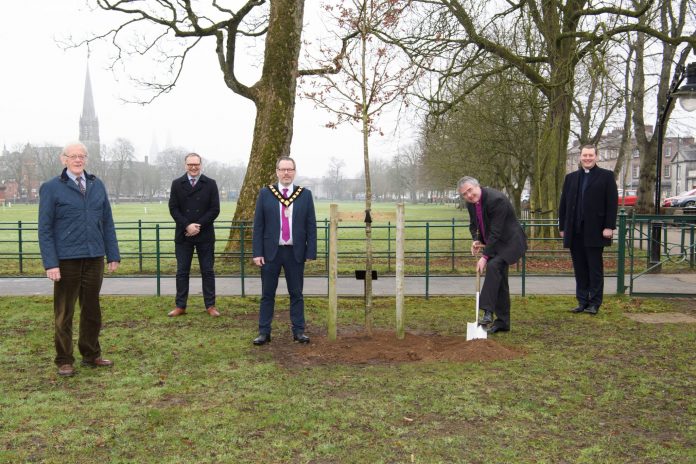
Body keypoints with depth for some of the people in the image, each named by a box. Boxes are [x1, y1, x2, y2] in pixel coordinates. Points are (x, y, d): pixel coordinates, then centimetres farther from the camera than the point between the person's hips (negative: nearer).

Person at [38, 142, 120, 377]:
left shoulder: (97, 185, 9)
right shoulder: (51, 188, -1)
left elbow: (107, 222, 9)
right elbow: (45, 228, -4)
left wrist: (113, 255, 4)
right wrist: (50, 263, -12)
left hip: (94, 258, 4)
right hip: (66, 259, -3)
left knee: (92, 310, 13)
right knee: (64, 313, 7)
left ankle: (91, 355, 27)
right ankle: (64, 361, 18)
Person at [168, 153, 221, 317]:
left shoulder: (210, 184, 1)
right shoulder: (177, 184, 5)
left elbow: (215, 209, -4)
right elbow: (173, 209, 0)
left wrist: (198, 225, -13)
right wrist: (187, 226, -13)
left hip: (205, 235, -1)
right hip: (183, 235, 1)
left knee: (208, 271, 5)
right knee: (182, 271, 6)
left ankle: (210, 305, 12)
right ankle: (180, 306, 13)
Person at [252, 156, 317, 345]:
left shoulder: (305, 195, 3)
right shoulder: (265, 193, 2)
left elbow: (311, 226, 2)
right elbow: (258, 225, 1)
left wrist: (311, 252, -3)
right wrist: (257, 252, -6)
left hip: (295, 253, 0)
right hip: (270, 252, 0)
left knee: (296, 294, 7)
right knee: (267, 294, 6)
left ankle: (299, 331, 16)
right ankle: (264, 332, 14)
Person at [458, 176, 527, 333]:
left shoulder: (496, 199, -26)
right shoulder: (470, 203, -1)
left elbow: (496, 232, -27)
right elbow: (473, 225, 15)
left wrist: (485, 256, -27)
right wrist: (476, 240, -6)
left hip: (509, 241, -8)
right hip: (492, 243, 8)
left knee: (493, 266, -29)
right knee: (499, 280, 9)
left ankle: (488, 312, -30)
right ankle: (502, 322, 16)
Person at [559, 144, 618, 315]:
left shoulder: (606, 176, 2)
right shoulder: (570, 178, 13)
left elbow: (612, 203, -4)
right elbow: (563, 204, 13)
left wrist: (609, 226, -11)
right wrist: (563, 227, 9)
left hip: (595, 232, -4)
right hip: (575, 233, 4)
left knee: (595, 269, 2)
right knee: (580, 269, 8)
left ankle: (594, 303, 9)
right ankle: (582, 301, 15)